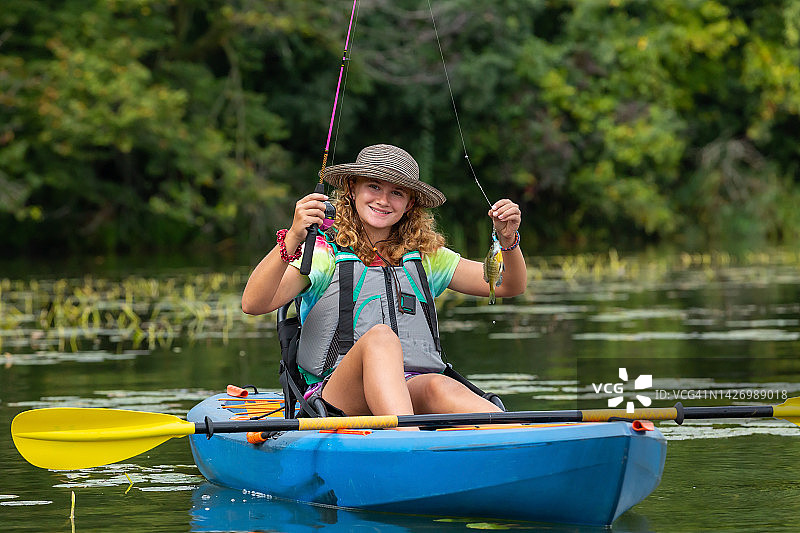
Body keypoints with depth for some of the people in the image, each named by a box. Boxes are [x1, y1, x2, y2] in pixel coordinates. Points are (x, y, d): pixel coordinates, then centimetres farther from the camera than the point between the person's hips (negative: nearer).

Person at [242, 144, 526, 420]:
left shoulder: (427, 258, 20)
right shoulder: (326, 254, 7)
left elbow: (509, 286, 16)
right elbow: (253, 303, -9)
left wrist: (508, 240, -5)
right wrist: (293, 238, -23)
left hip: (415, 397, 3)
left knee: (437, 387, -33)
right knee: (380, 337, -34)